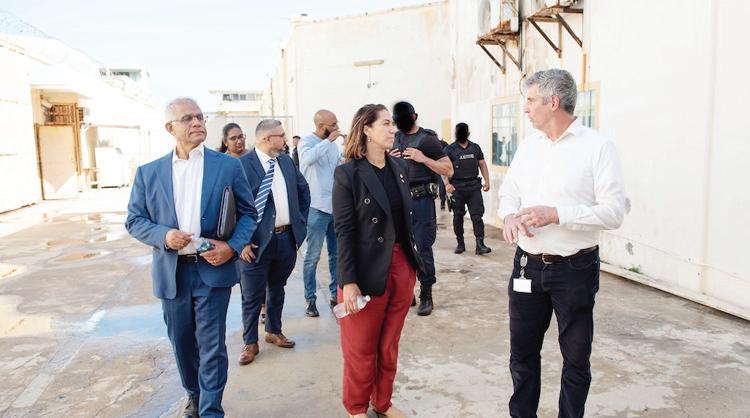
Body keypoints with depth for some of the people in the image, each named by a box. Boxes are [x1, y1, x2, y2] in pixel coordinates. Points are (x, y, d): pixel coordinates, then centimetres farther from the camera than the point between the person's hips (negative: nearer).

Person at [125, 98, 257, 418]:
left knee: (212, 346, 2)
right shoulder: (148, 173, 4)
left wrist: (233, 246, -13)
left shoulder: (229, 166, -1)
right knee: (182, 342, 18)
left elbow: (247, 212, 3)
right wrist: (163, 235, -14)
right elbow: (134, 220, 6)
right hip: (171, 272, 3)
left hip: (213, 269, -2)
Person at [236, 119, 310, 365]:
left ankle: (274, 331, 40)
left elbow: (303, 190, 19)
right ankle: (250, 343, 24)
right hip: (257, 241, -6)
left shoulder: (286, 161, 7)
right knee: (252, 296, 7)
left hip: (287, 237, 6)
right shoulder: (242, 164, -13)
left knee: (277, 289, 21)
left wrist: (300, 221, 12)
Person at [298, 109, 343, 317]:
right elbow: (308, 158, -32)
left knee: (337, 253, 13)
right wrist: (329, 140, -23)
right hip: (316, 208, -6)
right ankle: (310, 298, 13)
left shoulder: (333, 144, 9)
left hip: (336, 206, 6)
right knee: (313, 256, 1)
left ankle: (336, 293, 26)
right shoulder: (307, 141, -9)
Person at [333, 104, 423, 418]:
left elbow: (406, 218, 13)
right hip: (367, 270, -5)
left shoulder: (399, 167, 7)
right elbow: (344, 231, -13)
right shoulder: (348, 174, -11)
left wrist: (412, 264, 12)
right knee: (362, 348, 11)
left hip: (401, 265, 6)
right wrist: (349, 282, -16)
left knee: (389, 344, 18)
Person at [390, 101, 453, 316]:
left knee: (423, 248, -2)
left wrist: (423, 158, -17)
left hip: (421, 200, -5)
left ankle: (426, 295, 9)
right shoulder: (396, 138, 13)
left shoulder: (427, 139, -4)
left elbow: (448, 170, -7)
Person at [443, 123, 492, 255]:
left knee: (477, 215, -3)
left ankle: (480, 245, -4)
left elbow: (482, 164, 15)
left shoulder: (475, 148, 12)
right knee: (458, 216, 7)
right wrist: (447, 183, -19)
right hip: (457, 188, -2)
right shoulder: (450, 149, 1)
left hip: (474, 186, 2)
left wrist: (487, 181, 5)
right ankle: (460, 243, 19)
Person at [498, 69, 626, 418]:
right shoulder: (529, 145, 8)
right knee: (522, 352, 16)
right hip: (528, 266, 5)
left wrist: (556, 215, -22)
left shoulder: (597, 147, -9)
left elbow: (614, 212, -13)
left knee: (576, 358, 11)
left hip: (575, 269, -5)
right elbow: (509, 191, 13)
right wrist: (509, 215, -9)